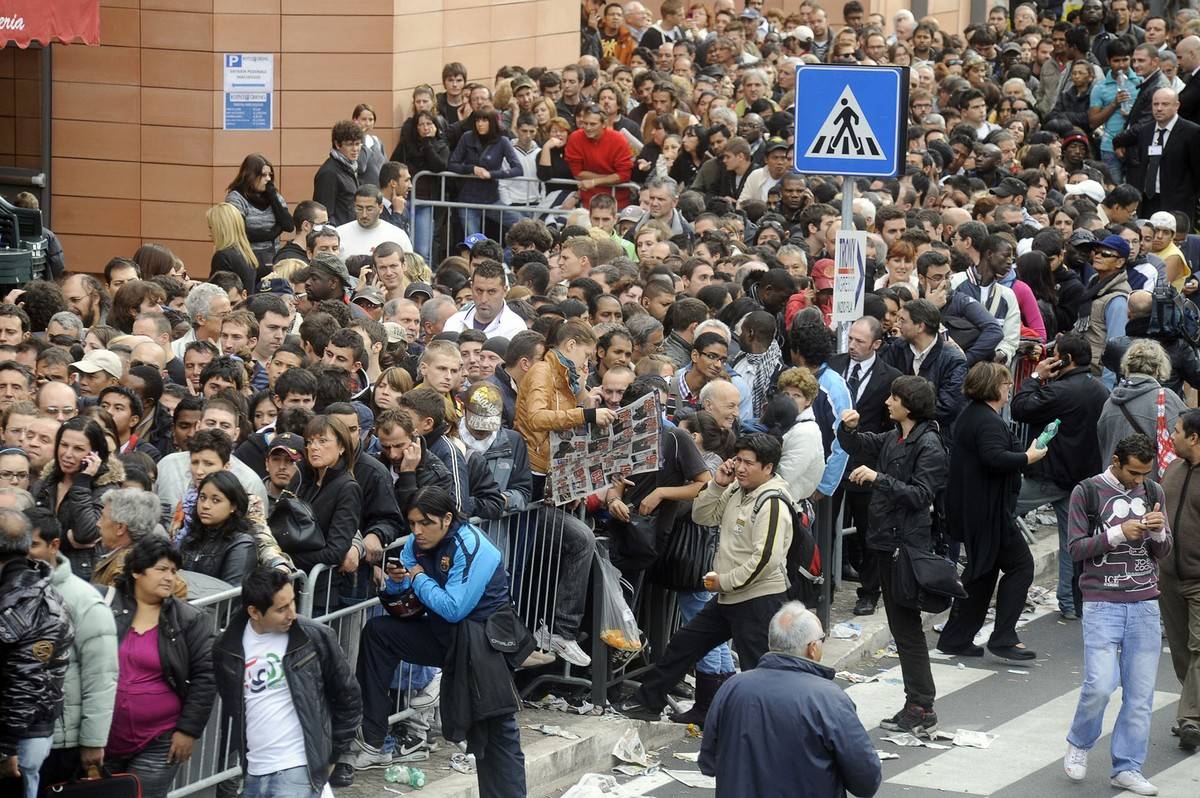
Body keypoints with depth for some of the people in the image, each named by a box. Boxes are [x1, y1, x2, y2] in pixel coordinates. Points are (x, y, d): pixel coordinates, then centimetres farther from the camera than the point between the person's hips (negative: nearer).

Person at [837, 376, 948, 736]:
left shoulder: (929, 446, -13)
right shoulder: (894, 439, 13)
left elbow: (919, 494, -20)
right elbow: (856, 446, 25)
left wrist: (877, 478, -23)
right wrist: (849, 428, 4)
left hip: (908, 544, -9)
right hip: (888, 540, 9)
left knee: (906, 625, -7)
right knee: (899, 623, 11)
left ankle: (922, 706, -4)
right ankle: (917, 705, 15)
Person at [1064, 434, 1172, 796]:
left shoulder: (1153, 492, 11)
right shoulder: (1087, 492, -2)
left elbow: (1163, 551, 13)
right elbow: (1076, 548, -4)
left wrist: (1158, 532, -10)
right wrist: (1119, 533, -16)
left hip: (1145, 604, 4)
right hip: (1102, 603, -4)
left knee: (1140, 692, 1)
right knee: (1100, 684, -13)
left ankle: (1127, 768, 10)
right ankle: (1079, 744, 14)